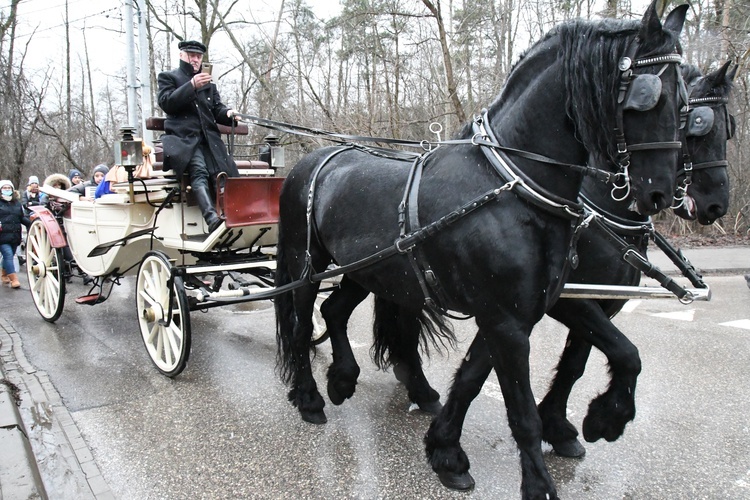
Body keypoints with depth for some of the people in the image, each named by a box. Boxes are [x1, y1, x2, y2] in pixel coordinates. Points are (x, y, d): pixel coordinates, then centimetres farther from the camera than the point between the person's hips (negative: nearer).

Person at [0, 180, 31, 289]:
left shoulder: (17, 203, 15)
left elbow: (23, 217, 20)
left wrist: (31, 224, 3)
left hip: (15, 236, 5)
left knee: (9, 256, 14)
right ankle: (14, 279, -13)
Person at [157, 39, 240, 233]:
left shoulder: (209, 84, 29)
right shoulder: (168, 77, 17)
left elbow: (217, 110, 19)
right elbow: (166, 103, -1)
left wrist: (228, 114, -6)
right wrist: (192, 85, -13)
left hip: (209, 139, 5)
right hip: (183, 139, -5)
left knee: (223, 175, -21)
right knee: (199, 171, -31)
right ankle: (212, 219, -46)